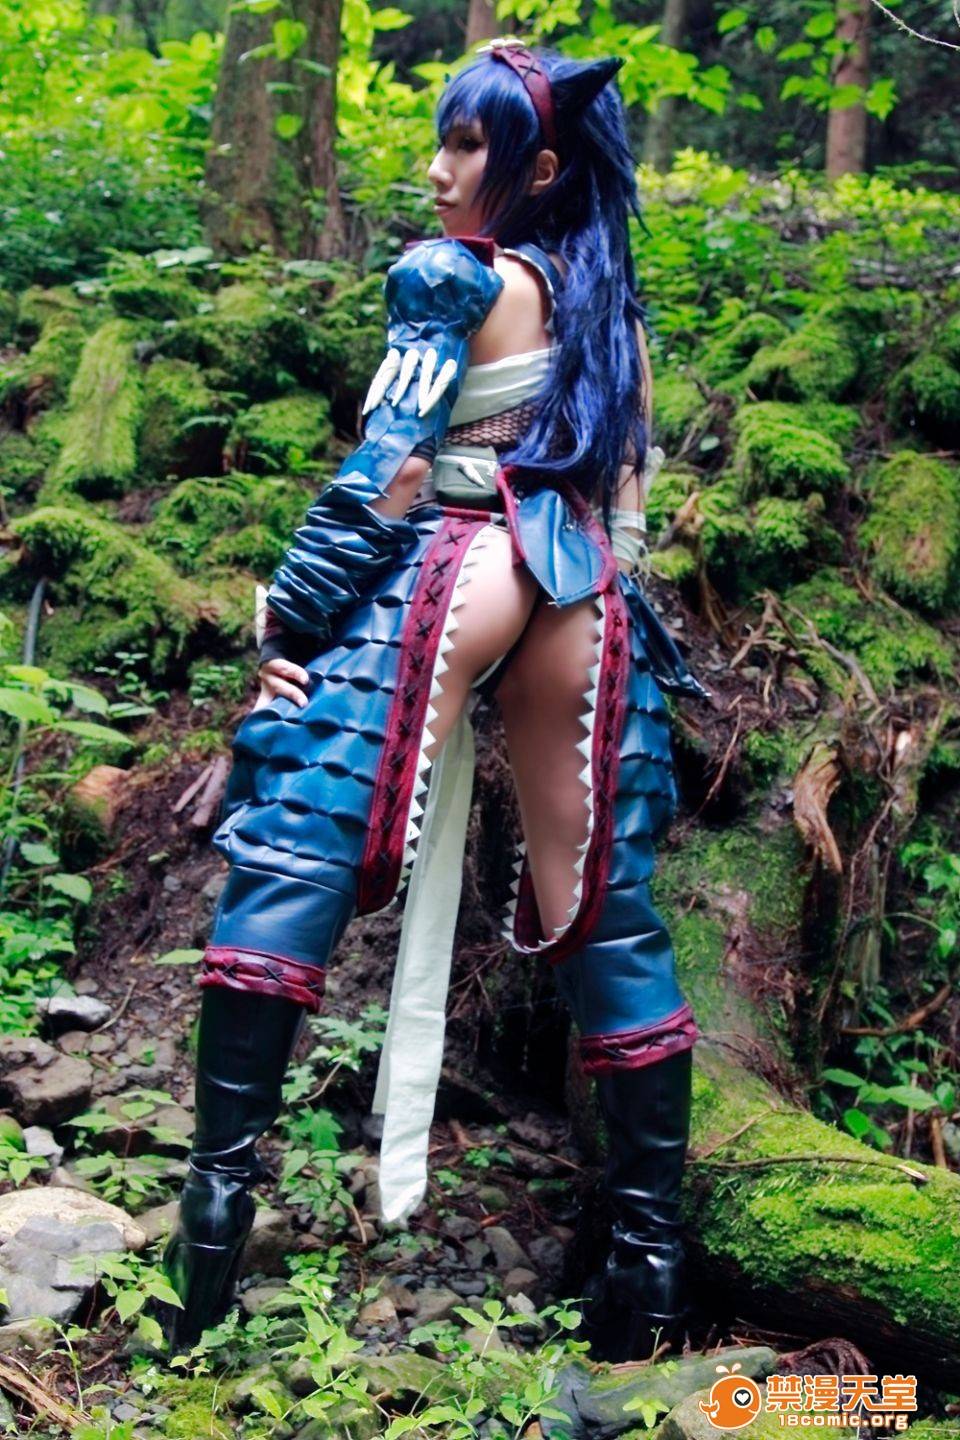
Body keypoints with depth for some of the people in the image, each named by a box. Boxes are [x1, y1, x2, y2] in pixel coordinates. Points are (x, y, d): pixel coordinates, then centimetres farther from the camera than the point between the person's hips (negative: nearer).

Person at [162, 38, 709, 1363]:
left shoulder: (448, 274, 1)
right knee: (606, 906, 6)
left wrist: (288, 614, -5)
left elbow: (389, 466, -8)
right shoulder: (617, 309, 21)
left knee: (288, 859, -5)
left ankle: (221, 1189, -11)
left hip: (452, 570, -6)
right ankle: (653, 1255, 9)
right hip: (587, 599, 6)